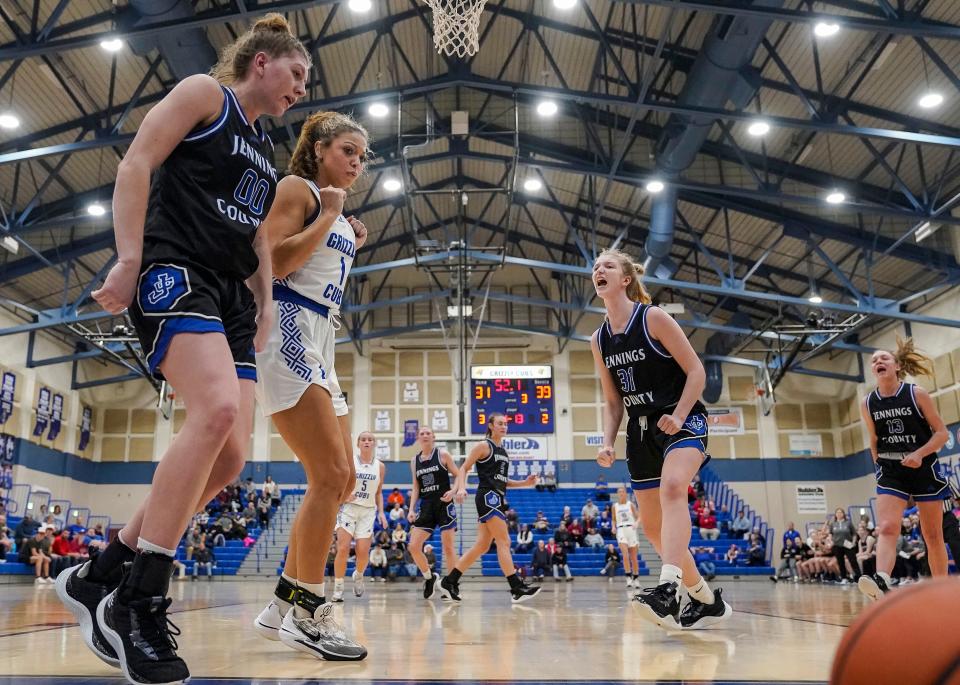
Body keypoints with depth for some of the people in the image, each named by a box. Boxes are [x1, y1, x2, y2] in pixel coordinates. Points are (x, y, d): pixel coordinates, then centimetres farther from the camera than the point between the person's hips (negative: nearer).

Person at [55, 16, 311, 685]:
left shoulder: (266, 149, 26)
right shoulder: (205, 92, 5)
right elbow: (136, 164, -6)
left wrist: (264, 304, 16)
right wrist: (130, 258, -17)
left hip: (230, 294, 9)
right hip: (176, 273, -8)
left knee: (231, 458, -4)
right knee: (218, 409, -30)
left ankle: (100, 577, 8)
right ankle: (138, 602, -21)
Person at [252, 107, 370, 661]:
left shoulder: (340, 213, 22)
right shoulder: (298, 189, -1)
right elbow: (273, 262, -16)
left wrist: (351, 246, 18)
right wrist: (328, 217, -9)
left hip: (321, 341, 10)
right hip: (287, 329, -10)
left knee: (342, 480, 7)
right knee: (330, 476, -14)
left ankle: (283, 607, 16)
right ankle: (309, 613, -3)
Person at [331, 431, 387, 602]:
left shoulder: (380, 466, 6)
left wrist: (381, 512, 3)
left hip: (368, 511, 2)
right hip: (348, 507, -2)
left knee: (363, 552, -4)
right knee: (343, 549, -12)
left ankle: (358, 576, 28)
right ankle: (338, 587, 2)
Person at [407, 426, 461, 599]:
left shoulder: (442, 454, -3)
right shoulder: (414, 461, 10)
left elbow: (458, 475, -1)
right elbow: (416, 488, 14)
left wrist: (453, 490, -20)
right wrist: (411, 509, 4)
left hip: (444, 505, -4)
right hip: (426, 507, 4)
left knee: (448, 547, -2)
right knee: (413, 546, -3)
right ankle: (429, 578, 19)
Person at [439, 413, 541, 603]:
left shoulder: (503, 451, 20)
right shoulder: (483, 446, -3)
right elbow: (464, 469, -6)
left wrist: (525, 483, 12)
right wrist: (461, 488, -24)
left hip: (498, 499, 9)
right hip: (488, 497, -9)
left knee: (482, 546, 7)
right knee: (504, 542, -13)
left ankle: (449, 582, 13)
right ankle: (517, 588, -14)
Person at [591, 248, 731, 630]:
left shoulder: (654, 318, -8)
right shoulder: (598, 340, 8)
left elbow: (696, 371, -9)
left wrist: (678, 416, -22)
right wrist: (608, 443, -1)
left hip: (682, 420, -6)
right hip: (641, 430, 7)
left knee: (672, 487, -35)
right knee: (652, 526, 6)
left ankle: (668, 589, -43)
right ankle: (706, 600, 21)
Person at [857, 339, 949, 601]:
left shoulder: (917, 394, -7)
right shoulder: (868, 404, 1)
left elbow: (942, 433, -6)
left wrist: (919, 454, -20)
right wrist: (880, 468, 12)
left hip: (924, 469, -1)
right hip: (891, 472, 1)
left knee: (933, 535, 7)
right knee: (886, 528, -19)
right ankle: (882, 581, -36)